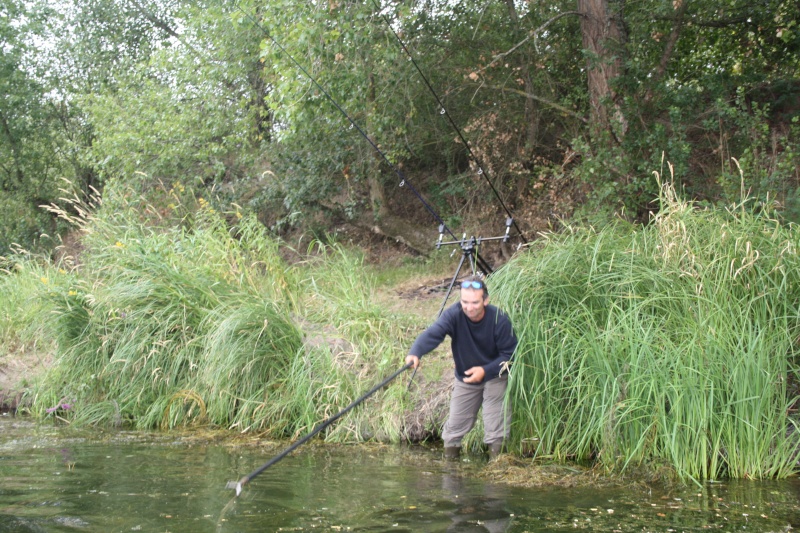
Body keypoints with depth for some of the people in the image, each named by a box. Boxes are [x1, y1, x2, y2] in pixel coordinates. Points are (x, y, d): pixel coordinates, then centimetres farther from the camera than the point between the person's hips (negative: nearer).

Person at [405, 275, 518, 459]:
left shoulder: (499, 320, -24)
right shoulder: (454, 314, -23)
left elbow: (509, 353, -17)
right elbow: (433, 333, -39)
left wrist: (485, 370, -32)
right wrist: (415, 353, -58)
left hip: (494, 376, -2)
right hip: (464, 379, 2)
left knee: (496, 424, -9)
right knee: (455, 422, 9)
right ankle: (450, 457, 29)